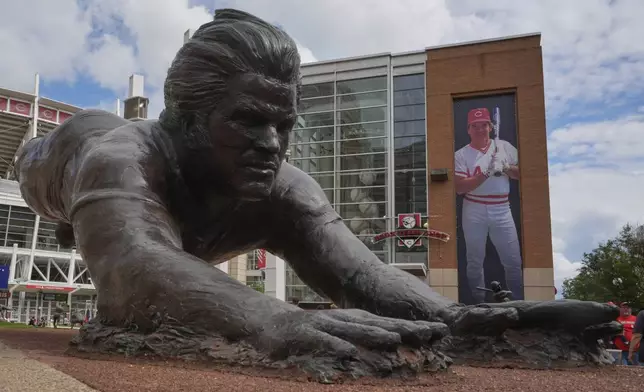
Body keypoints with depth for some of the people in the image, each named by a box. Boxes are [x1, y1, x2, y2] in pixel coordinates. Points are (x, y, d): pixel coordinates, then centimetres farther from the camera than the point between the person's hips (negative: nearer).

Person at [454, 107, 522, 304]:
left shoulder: (505, 147, 6)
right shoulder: (461, 155, -3)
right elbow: (460, 188, -13)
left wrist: (505, 168, -12)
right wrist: (486, 173, -22)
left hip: (501, 209, 2)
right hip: (474, 211, -1)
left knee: (514, 261, 3)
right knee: (475, 260, 8)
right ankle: (479, 303, 23)